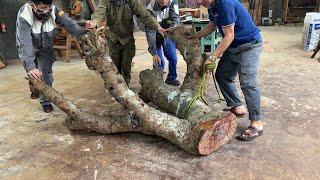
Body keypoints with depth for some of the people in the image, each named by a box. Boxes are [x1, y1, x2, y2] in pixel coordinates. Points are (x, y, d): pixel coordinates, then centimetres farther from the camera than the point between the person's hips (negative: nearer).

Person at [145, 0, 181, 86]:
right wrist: (154, 54, -35)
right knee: (158, 61, -8)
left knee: (173, 58, 1)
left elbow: (175, 18, -25)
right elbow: (150, 32, -31)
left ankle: (171, 78, 24)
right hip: (156, 37, -3)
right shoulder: (150, 10, -30)